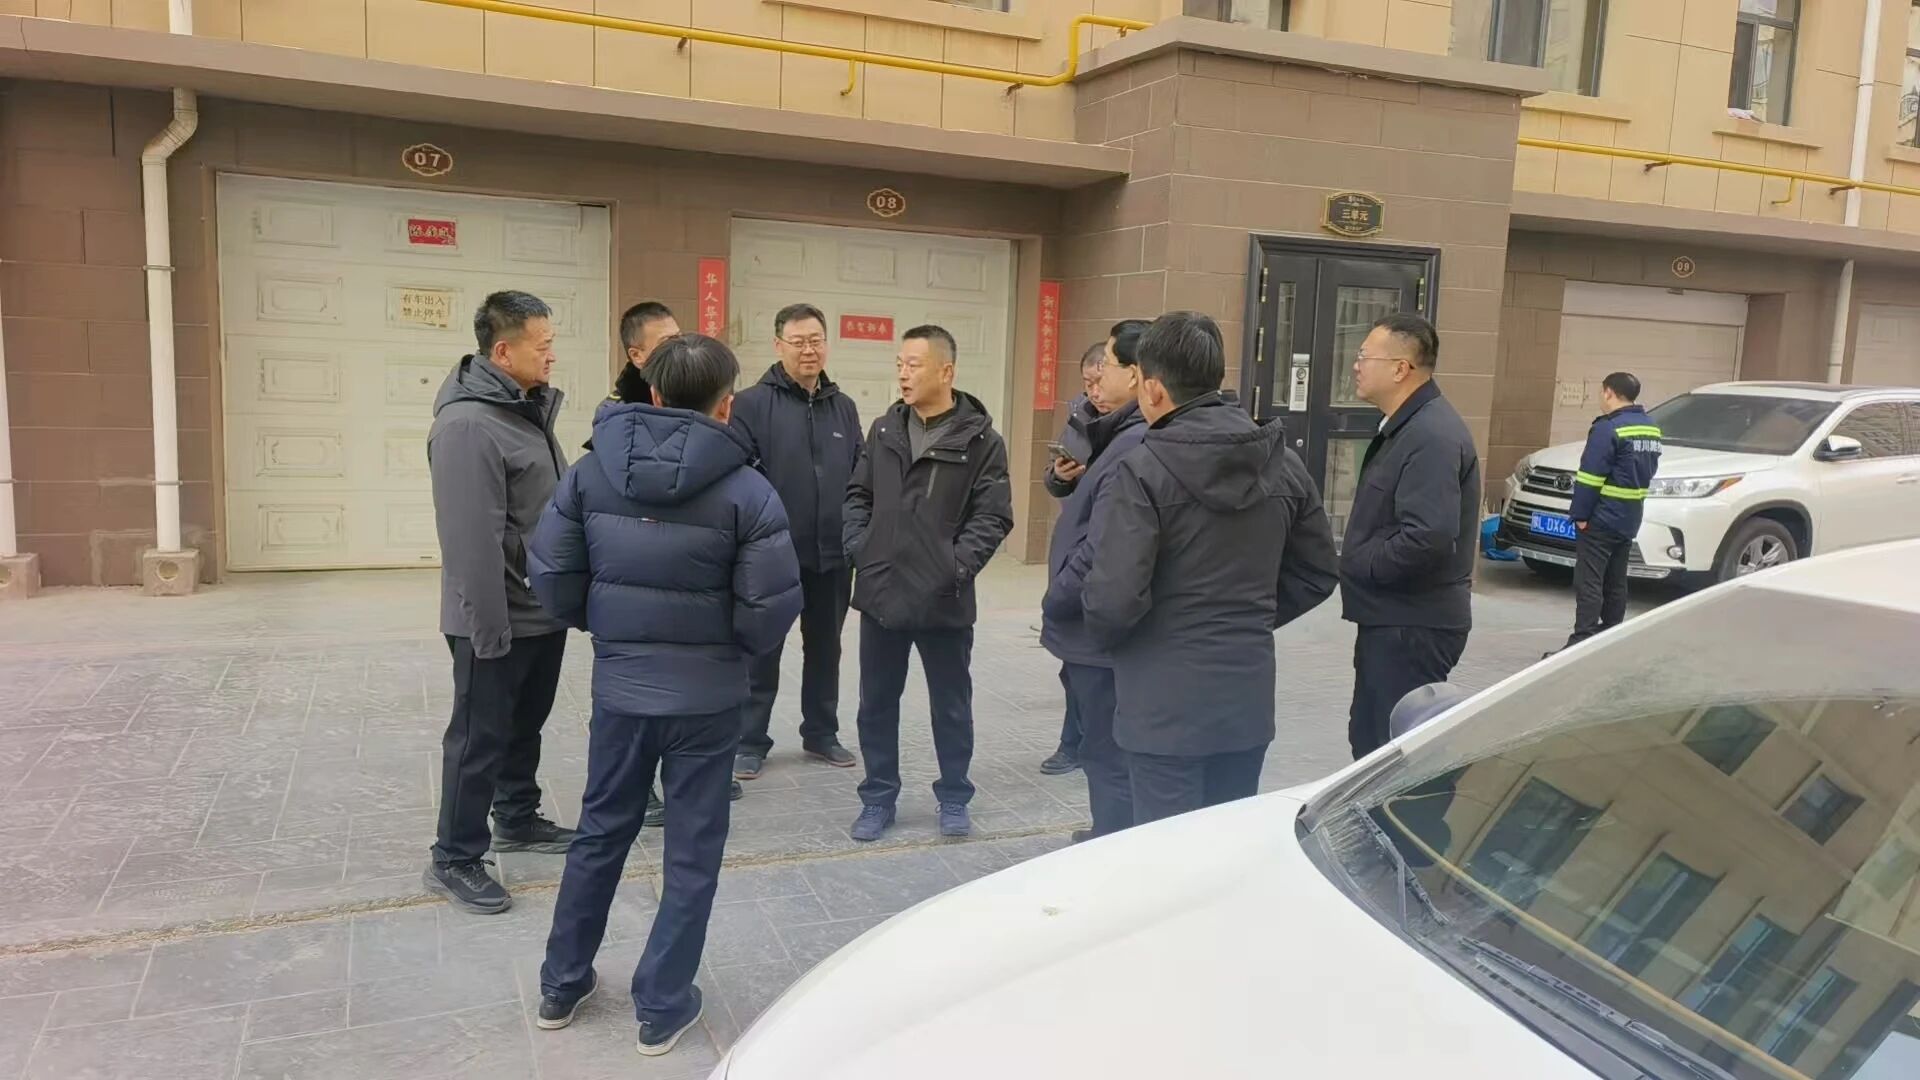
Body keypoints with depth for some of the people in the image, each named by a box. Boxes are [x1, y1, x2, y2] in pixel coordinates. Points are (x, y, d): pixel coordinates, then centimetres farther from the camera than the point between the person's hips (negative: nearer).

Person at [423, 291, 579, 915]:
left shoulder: (529, 408, 9)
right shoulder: (468, 424, -23)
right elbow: (473, 539, -26)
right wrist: (489, 626, -25)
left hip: (544, 610, 9)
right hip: (499, 621, -9)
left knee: (525, 726, 22)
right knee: (480, 737, 2)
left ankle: (518, 820, 38)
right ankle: (454, 859, 14)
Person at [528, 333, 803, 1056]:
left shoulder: (593, 471, -4)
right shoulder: (745, 489, -14)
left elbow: (550, 573, -2)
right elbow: (773, 606, -16)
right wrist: (739, 647, 5)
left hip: (618, 689, 4)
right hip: (708, 696, -3)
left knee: (601, 832, 21)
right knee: (692, 851, 11)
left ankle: (562, 985, 34)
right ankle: (663, 1006, 22)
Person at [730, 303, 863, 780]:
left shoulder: (844, 407, 9)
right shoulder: (751, 404, -7)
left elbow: (862, 476, 12)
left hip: (833, 556, 5)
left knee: (825, 648, 16)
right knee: (763, 652, 7)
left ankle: (821, 733, 30)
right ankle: (750, 742, 19)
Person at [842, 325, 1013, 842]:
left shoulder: (980, 439, -7)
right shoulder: (884, 430, 7)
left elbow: (993, 516, -8)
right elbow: (858, 495, 13)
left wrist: (958, 565, -17)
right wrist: (858, 546, -1)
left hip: (944, 599, -4)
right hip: (880, 592, 4)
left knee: (951, 703, 12)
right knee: (876, 703, 12)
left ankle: (954, 797, 29)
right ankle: (878, 798, 27)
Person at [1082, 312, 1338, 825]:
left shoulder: (1142, 472, -16)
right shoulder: (1284, 464, 5)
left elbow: (1114, 598, -22)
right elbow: (1317, 573, 12)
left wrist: (1105, 639, -1)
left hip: (1164, 704, -6)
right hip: (1249, 698, 6)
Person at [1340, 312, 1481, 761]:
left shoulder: (1431, 435, -21)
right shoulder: (1407, 425, 13)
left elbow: (1428, 539, -31)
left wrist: (1359, 565, -17)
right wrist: (1360, 559, 6)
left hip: (1412, 626, -11)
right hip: (1395, 619, 11)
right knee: (1371, 743, 20)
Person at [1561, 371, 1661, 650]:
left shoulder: (1609, 428, -15)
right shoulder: (1651, 429, 13)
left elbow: (1590, 477, -18)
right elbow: (1649, 472, 18)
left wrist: (1580, 514, -14)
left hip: (1601, 519, -9)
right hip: (1629, 520, 9)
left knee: (1588, 583, -8)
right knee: (1615, 583, 14)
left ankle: (1582, 643, -12)